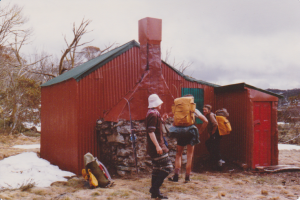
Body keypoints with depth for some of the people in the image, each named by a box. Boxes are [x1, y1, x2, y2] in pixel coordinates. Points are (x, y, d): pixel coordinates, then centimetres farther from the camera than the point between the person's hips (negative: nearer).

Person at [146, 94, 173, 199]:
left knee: (157, 169, 13)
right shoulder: (153, 114, -15)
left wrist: (162, 119, 17)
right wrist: (157, 146, -25)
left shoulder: (152, 113, 16)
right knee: (167, 167, -9)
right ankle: (154, 188, -6)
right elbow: (151, 131, -22)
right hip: (157, 146, -11)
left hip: (154, 147, 11)